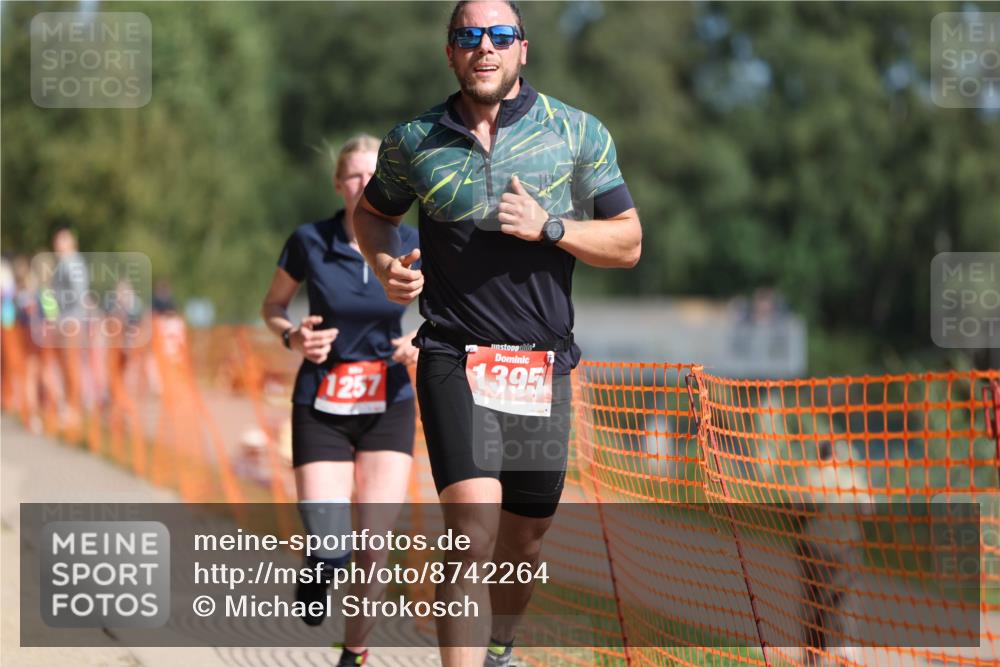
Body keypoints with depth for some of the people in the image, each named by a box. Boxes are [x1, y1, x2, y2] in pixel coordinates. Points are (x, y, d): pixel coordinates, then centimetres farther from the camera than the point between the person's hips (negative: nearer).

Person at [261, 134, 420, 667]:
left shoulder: (412, 247, -4)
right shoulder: (309, 242, -7)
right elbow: (272, 307, 9)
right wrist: (293, 336, -12)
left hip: (388, 407, 1)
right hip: (322, 408, -1)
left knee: (374, 548, -7)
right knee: (329, 552, -11)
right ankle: (319, 571, 27)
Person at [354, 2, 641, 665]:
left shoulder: (580, 134, 3)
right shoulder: (414, 141, 4)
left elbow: (627, 241, 4)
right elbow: (373, 211, 23)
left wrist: (550, 227, -13)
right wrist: (388, 265, 1)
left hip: (543, 367, 2)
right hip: (455, 359, -2)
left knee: (524, 540, 12)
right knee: (474, 525, -21)